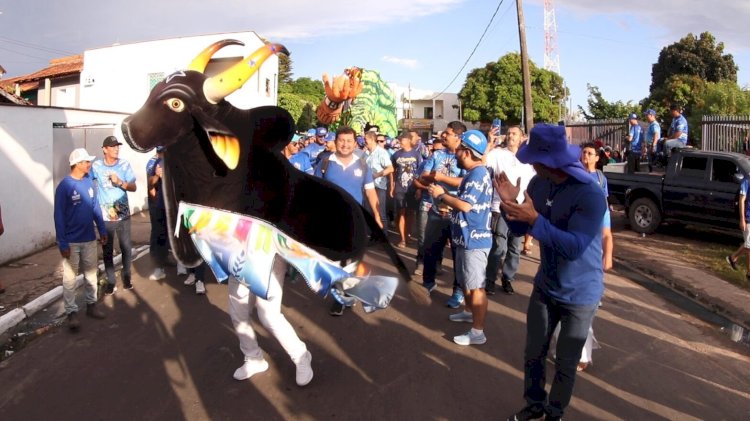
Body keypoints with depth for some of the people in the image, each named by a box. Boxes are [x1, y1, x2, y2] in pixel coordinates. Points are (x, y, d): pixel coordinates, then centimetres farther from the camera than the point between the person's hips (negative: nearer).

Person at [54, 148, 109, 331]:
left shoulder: (89, 182, 2)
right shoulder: (64, 186, -16)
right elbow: (59, 217, -15)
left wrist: (102, 230, 10)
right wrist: (62, 243, -16)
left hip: (89, 239, 6)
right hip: (71, 242, -6)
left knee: (91, 274, 15)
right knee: (70, 278, 3)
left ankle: (91, 305, 28)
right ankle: (72, 312, 10)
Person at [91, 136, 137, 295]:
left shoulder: (124, 165, -3)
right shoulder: (96, 166, -6)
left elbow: (133, 187, -2)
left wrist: (119, 182, -18)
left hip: (123, 215, 1)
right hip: (105, 216, -1)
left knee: (127, 248, 8)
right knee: (107, 251, 6)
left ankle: (126, 278, 25)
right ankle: (110, 282, 17)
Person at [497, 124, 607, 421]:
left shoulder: (590, 195, -28)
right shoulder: (539, 183, -7)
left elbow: (575, 247, -34)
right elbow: (520, 228, 0)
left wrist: (535, 219, -40)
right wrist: (511, 203, -19)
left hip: (579, 294, -6)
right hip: (545, 286, 6)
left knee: (565, 363, 13)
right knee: (533, 353, 18)